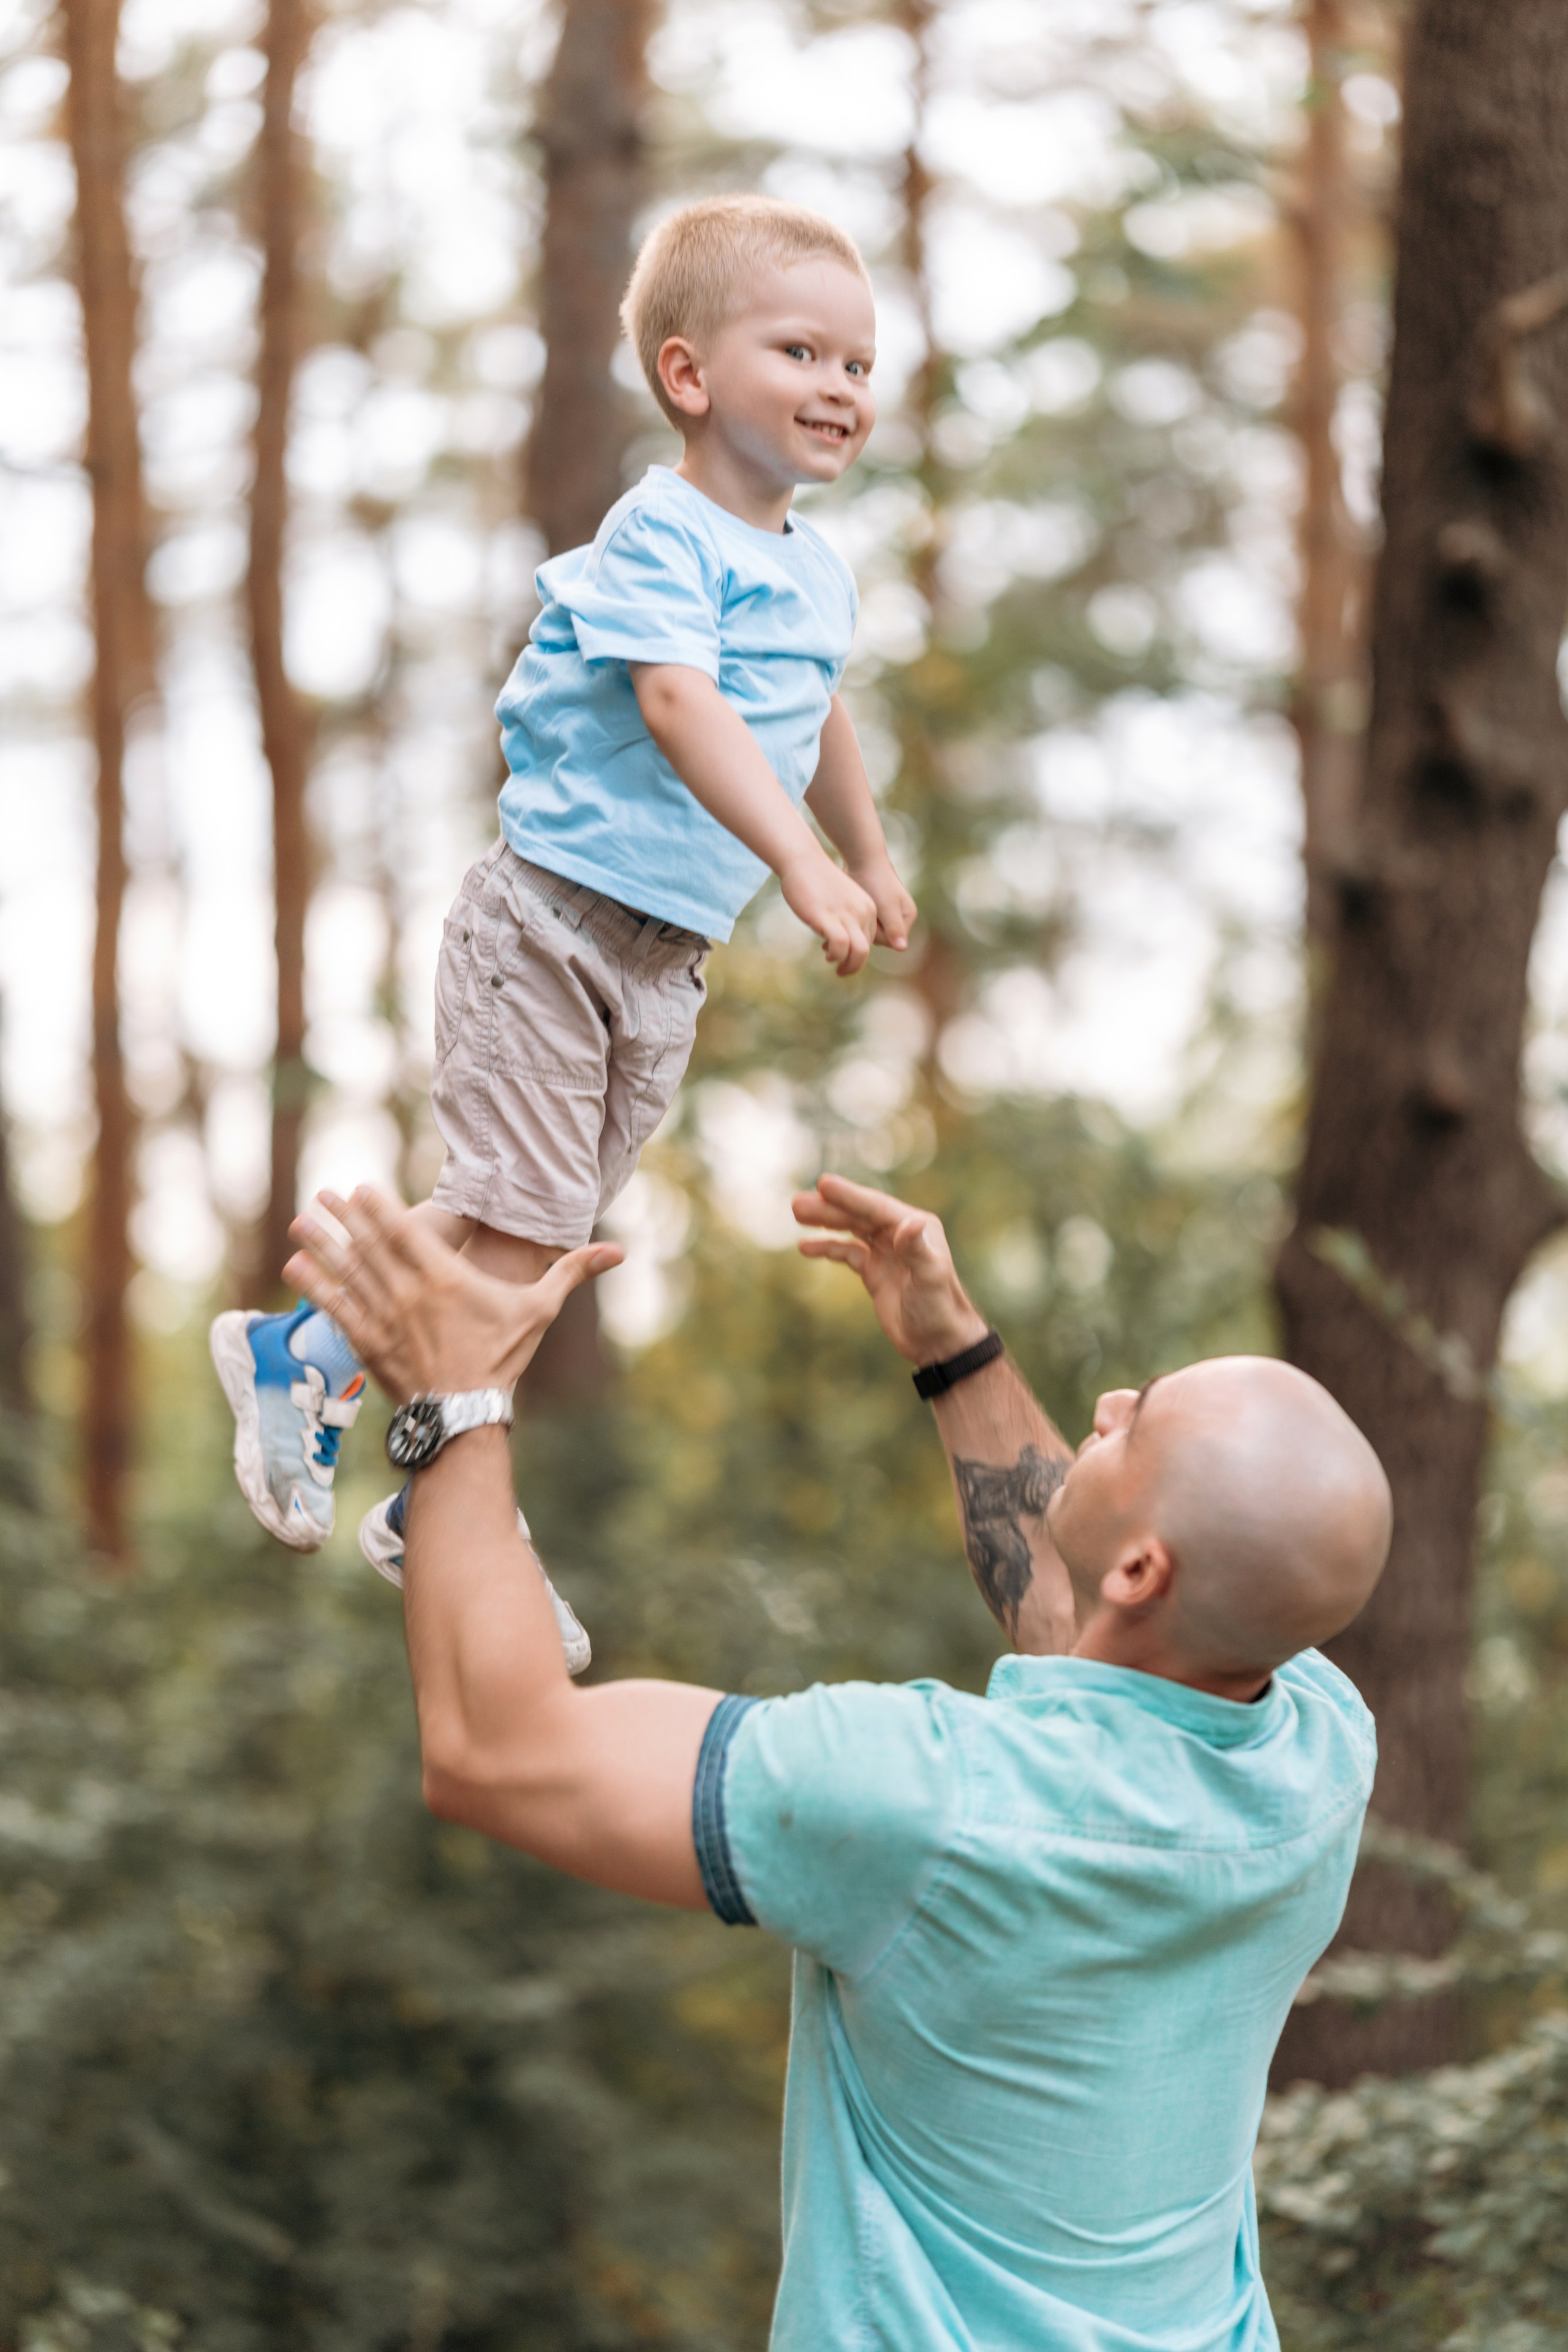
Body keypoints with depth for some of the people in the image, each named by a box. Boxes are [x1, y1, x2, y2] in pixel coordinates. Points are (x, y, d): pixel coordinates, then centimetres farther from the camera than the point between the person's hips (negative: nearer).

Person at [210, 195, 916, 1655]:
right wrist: (802, 865, -44)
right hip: (552, 921, -9)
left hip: (668, 958, 9)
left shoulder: (817, 575, 10)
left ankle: (303, 1356, 30)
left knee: (536, 1225, 13)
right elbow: (683, 710, -33)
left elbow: (818, 722, 30)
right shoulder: (661, 538, -17)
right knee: (520, 1219, -9)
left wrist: (872, 858, 43)